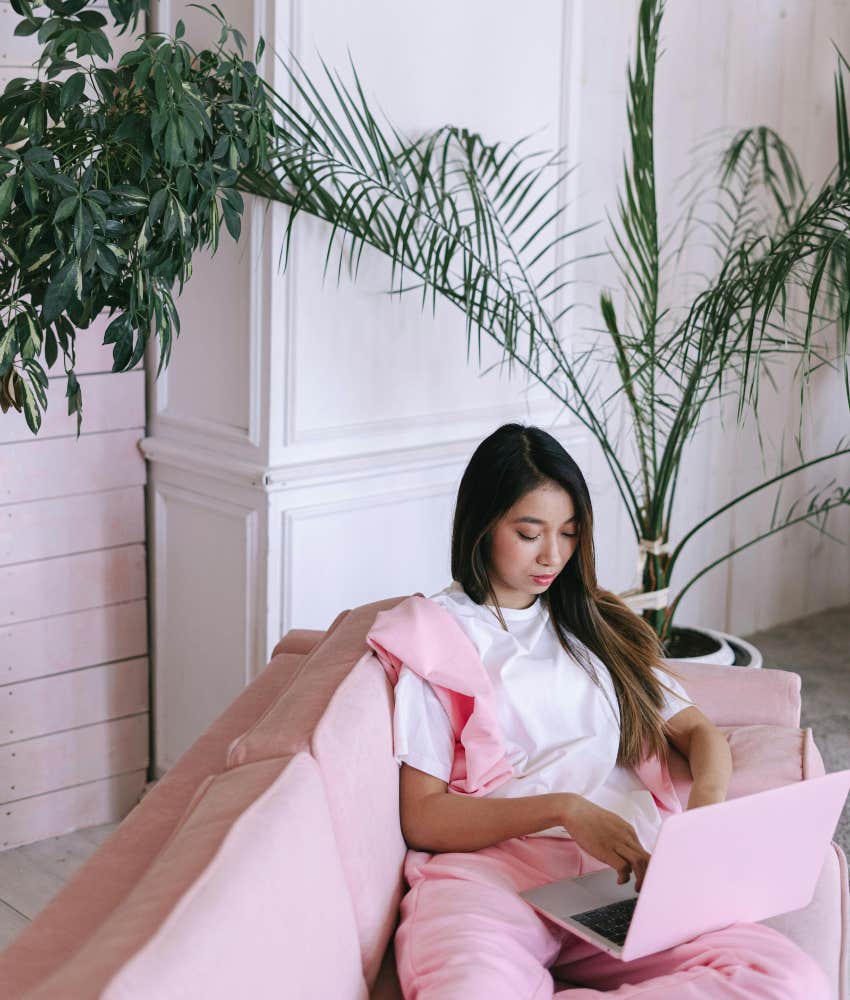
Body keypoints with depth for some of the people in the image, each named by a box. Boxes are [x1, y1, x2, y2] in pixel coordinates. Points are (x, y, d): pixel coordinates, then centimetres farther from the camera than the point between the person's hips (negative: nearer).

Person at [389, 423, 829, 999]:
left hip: (624, 866, 7)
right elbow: (421, 818, 2)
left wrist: (708, 803, -2)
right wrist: (563, 809, -12)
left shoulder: (598, 625, 27)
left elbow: (697, 730, 24)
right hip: (490, 863, -7)